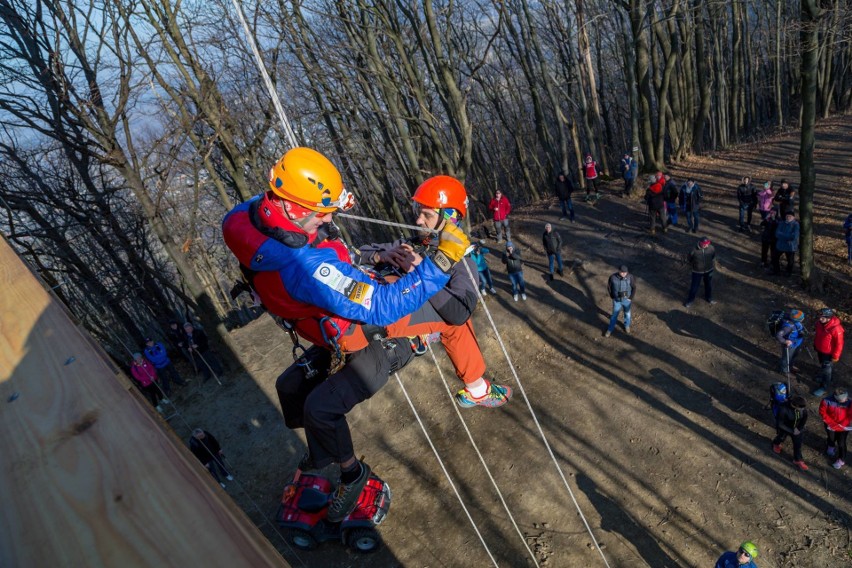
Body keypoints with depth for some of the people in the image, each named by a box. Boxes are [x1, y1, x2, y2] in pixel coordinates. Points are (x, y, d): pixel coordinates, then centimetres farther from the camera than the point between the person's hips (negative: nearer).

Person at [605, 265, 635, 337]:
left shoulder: (630, 277, -22)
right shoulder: (613, 277, -22)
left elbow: (634, 288, -7)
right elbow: (609, 287, -5)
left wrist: (630, 298, -10)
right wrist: (613, 297, -6)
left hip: (627, 300, 1)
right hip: (617, 300, 0)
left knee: (627, 313, 21)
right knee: (614, 315, 13)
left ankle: (627, 326, 48)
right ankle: (610, 329, 32)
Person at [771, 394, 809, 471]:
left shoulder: (802, 407, -28)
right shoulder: (783, 409, -41)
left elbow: (805, 416, -6)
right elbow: (780, 424, -29)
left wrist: (800, 428, -10)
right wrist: (792, 431, -25)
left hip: (797, 428, 3)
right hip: (784, 428, -3)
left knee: (798, 444, 18)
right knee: (781, 438, 28)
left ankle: (798, 460, 44)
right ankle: (776, 444, 64)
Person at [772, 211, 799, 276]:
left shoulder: (796, 225, -14)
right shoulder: (781, 223, -1)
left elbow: (794, 236, -24)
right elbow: (777, 234, -12)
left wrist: (783, 235, -17)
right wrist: (789, 236, -22)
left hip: (790, 247, -4)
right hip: (780, 245, 4)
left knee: (790, 261, 11)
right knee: (775, 258, 14)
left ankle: (789, 272, 36)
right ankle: (776, 271, 35)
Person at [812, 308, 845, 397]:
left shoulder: (836, 329, -36)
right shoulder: (820, 322, -16)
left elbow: (839, 343, -24)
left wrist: (835, 356, -15)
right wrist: (815, 344, 18)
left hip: (828, 353, -6)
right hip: (819, 350, 6)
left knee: (826, 369, 12)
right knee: (822, 365, 30)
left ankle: (824, 386, 30)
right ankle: (823, 375, 56)